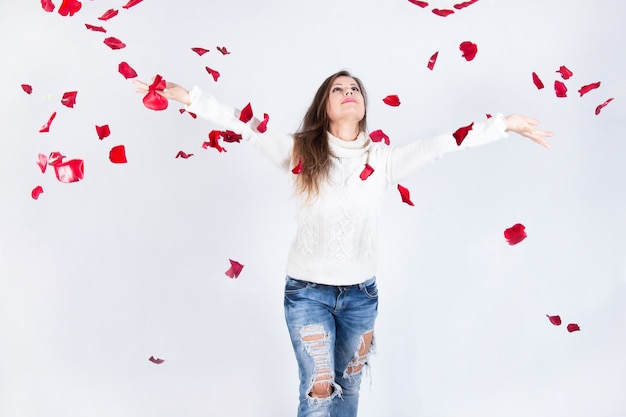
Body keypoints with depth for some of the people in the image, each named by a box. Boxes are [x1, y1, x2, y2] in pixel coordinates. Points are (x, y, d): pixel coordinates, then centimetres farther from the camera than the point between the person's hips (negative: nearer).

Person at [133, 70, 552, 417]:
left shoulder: (382, 158, -2)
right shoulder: (300, 152, -5)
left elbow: (441, 144, -6)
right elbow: (243, 122, -11)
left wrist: (506, 123, -10)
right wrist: (185, 96, -18)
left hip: (361, 293, 2)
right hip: (307, 290, -2)